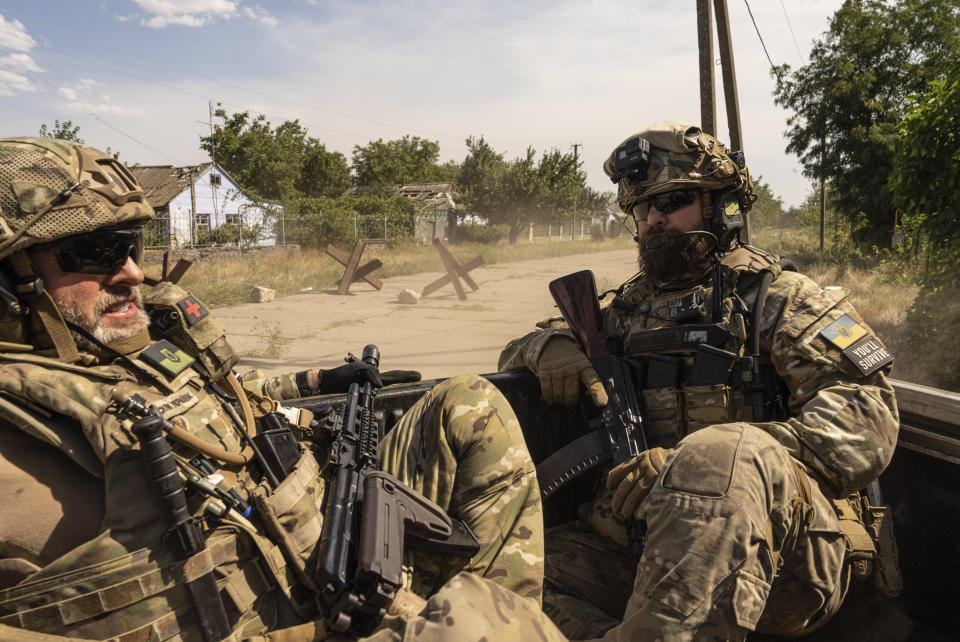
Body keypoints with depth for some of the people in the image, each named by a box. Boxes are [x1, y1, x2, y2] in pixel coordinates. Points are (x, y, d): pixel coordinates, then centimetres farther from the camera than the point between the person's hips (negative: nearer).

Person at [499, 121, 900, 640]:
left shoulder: (779, 297, 8)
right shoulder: (630, 309, 23)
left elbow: (866, 421, -7)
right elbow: (514, 355, 28)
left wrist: (716, 462, -22)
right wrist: (550, 342, 2)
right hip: (641, 539, 3)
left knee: (726, 453, -38)